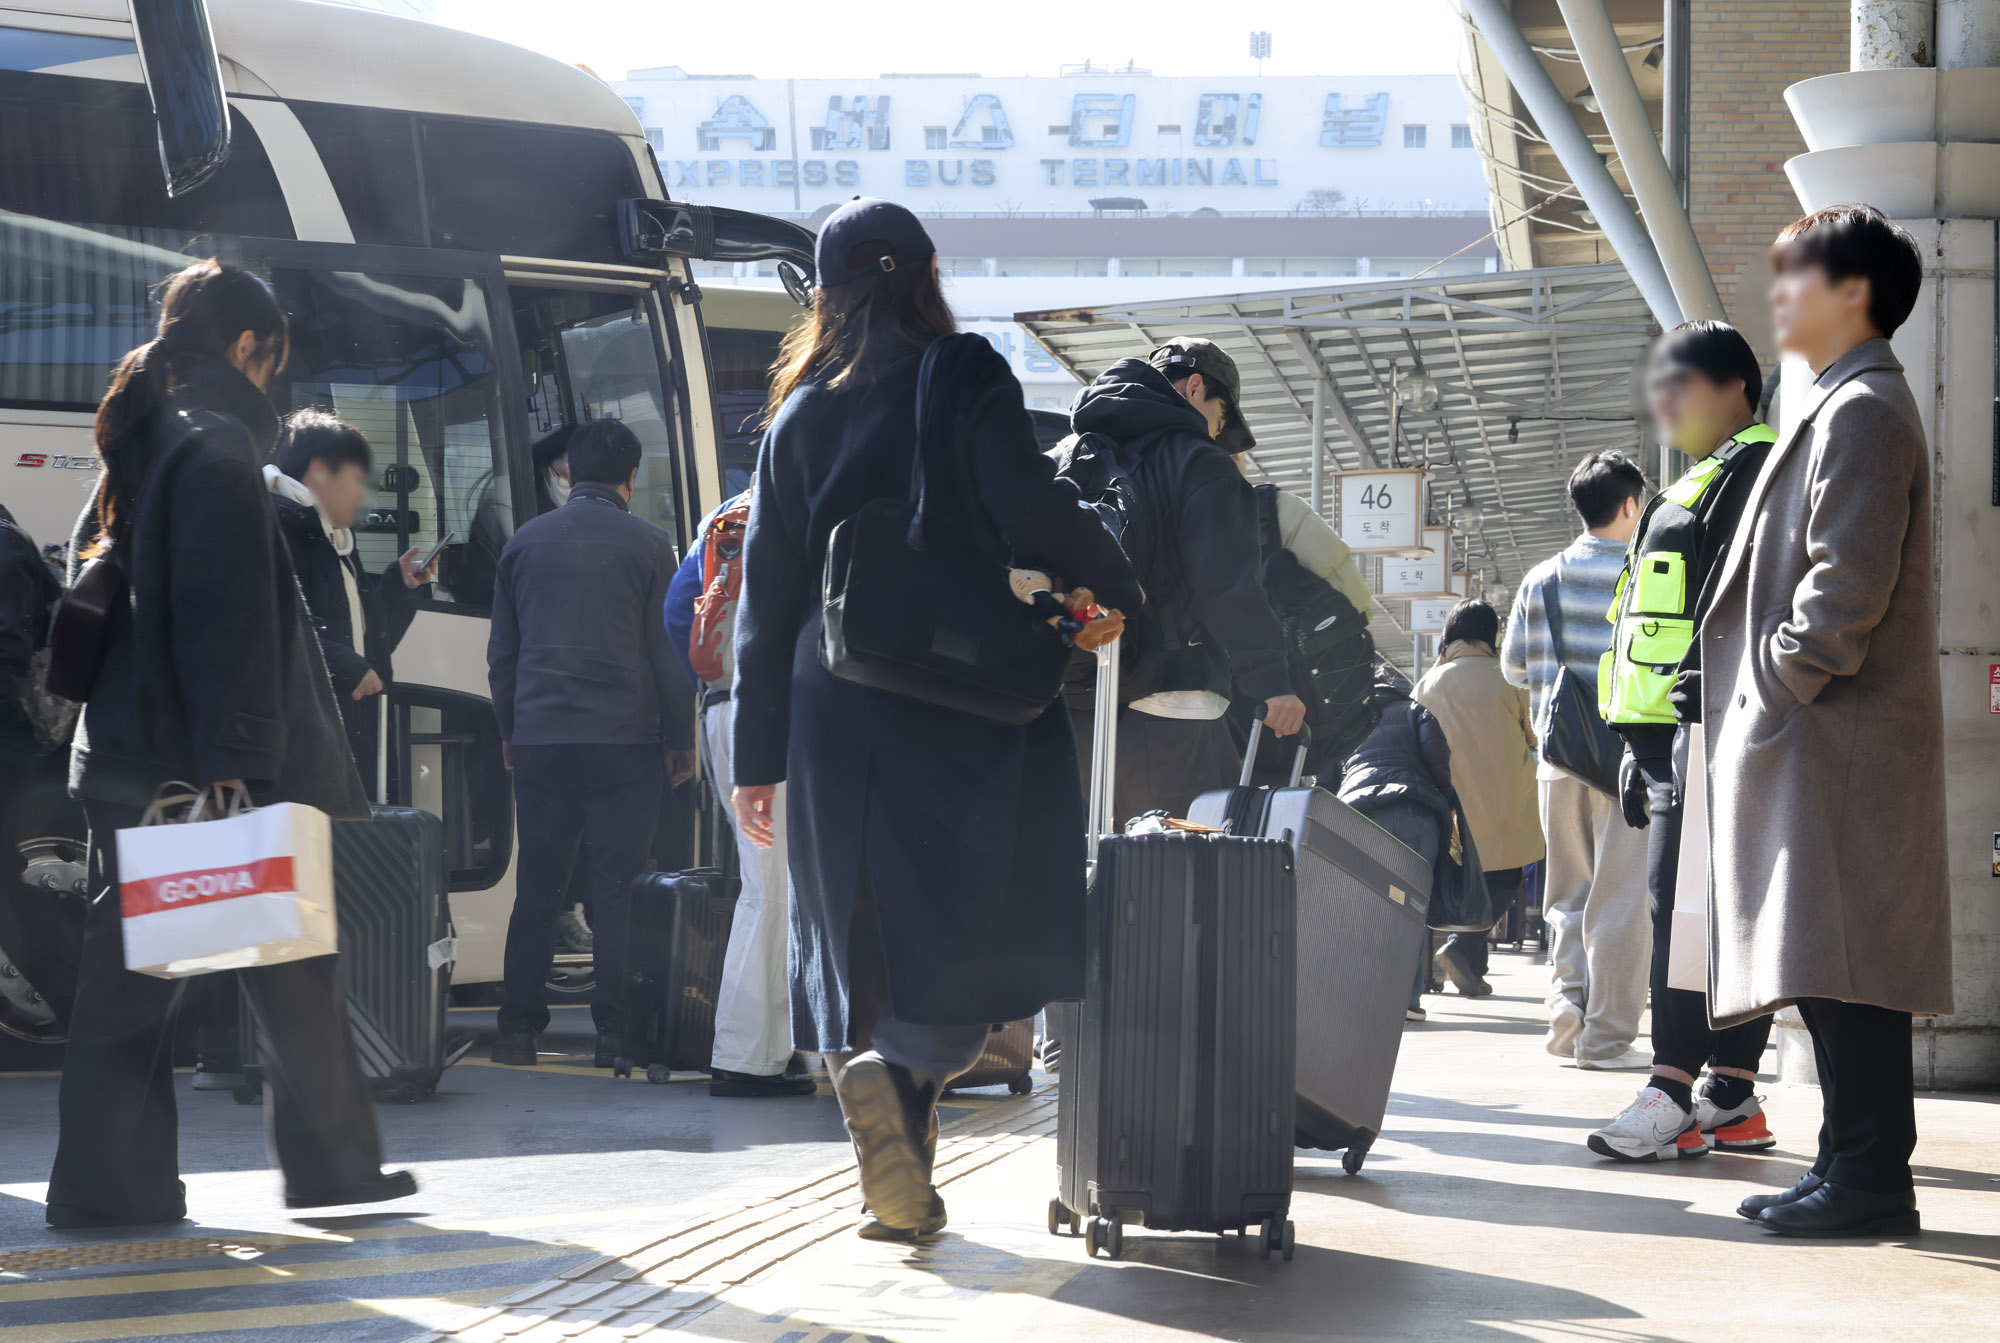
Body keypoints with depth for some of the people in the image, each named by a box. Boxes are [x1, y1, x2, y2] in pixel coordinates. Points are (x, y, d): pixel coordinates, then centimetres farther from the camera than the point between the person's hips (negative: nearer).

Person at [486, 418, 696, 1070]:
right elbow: (668, 650, -1)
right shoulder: (647, 544, -2)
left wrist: (509, 729, 24)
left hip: (539, 741, 3)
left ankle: (520, 1029, 7)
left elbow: (501, 651, 14)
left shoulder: (525, 542, 9)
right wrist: (680, 739, 6)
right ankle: (614, 1033, -3)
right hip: (624, 741, -3)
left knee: (536, 888, 8)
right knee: (617, 889, -1)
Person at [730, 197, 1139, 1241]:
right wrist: (1124, 593, 5)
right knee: (979, 920, 0)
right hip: (965, 708, -4)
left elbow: (766, 594, 9)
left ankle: (899, 1188, 3)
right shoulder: (967, 385, -2)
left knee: (867, 930, 9)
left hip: (835, 713, 4)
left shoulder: (801, 416, 10)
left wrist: (758, 759, 12)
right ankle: (902, 1071, -27)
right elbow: (1036, 514, -14)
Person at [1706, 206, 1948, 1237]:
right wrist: (1757, 697, 18)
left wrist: (1775, 683, -14)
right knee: (1830, 967, 10)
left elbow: (1848, 585, -19)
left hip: (1839, 734, -10)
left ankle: (1870, 1180, -9)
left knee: (1841, 963, -10)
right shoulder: (1842, 407, 21)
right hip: (1811, 733, 10)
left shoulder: (1862, 411, -11)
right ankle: (1852, 1164, 13)